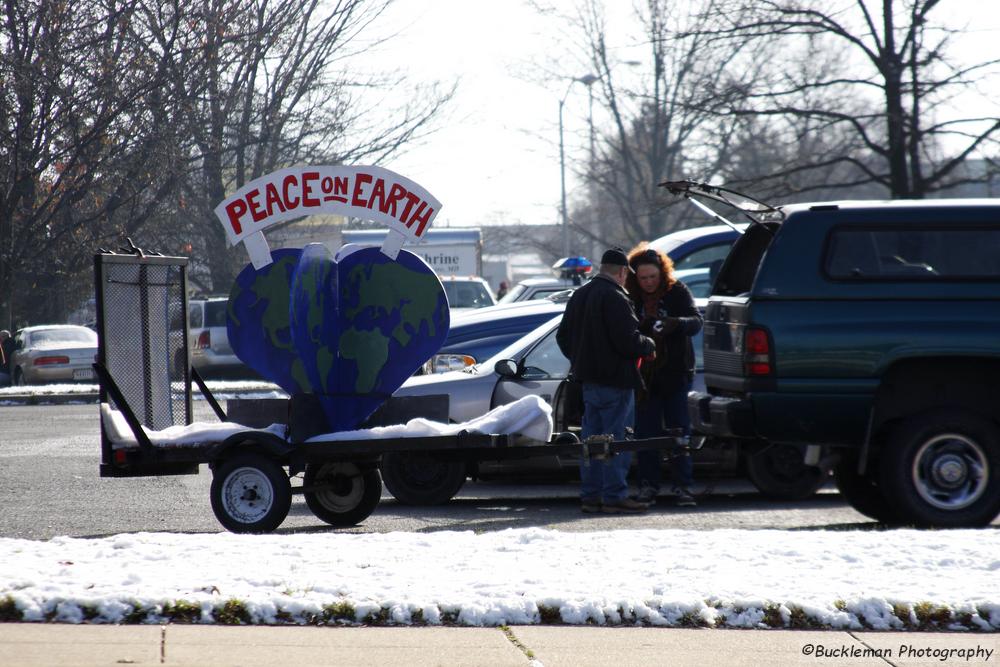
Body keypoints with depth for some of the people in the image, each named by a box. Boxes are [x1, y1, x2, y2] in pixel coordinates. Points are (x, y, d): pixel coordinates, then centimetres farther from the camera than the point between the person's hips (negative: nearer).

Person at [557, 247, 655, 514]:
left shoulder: (579, 296, 13)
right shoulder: (615, 298, -16)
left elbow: (563, 336, 20)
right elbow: (628, 342, -22)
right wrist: (649, 344, -2)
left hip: (588, 380, 9)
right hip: (615, 381, -9)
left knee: (592, 437, 12)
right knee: (617, 438, -4)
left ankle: (590, 495, 14)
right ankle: (614, 496, -5)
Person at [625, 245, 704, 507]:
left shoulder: (677, 292, -3)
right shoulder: (631, 298, -1)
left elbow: (696, 321, -13)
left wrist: (675, 324, -32)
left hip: (675, 374, -1)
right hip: (644, 375, 1)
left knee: (679, 431, 2)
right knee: (646, 433, 3)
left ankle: (683, 486, 5)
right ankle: (648, 486, 9)